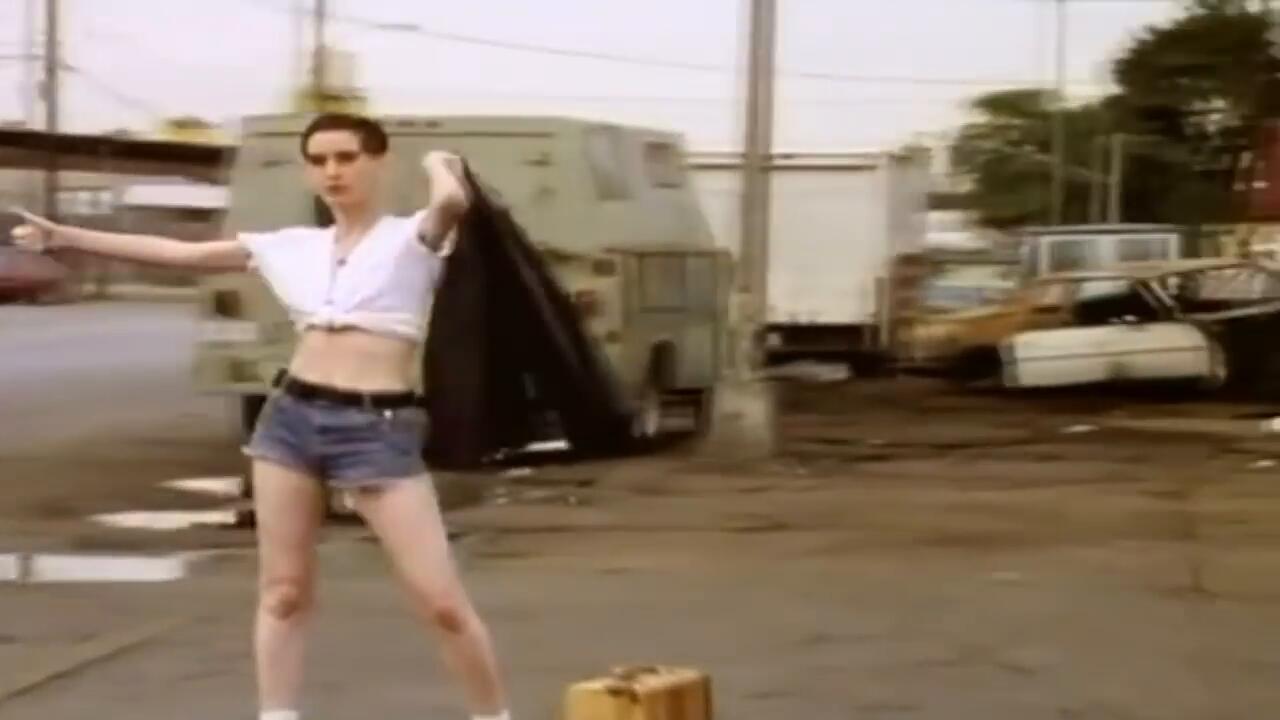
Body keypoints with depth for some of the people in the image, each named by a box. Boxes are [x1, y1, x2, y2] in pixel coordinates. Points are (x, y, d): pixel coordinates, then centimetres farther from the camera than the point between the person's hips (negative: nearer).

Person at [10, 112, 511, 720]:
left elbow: (454, 200, -27)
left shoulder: (411, 238, -2)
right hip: (291, 416, 5)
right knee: (283, 591, 8)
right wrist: (62, 236, 17)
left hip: (379, 429, -5)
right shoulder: (293, 247, 11)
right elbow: (179, 253, 15)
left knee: (442, 602, -5)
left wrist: (438, 165, -3)